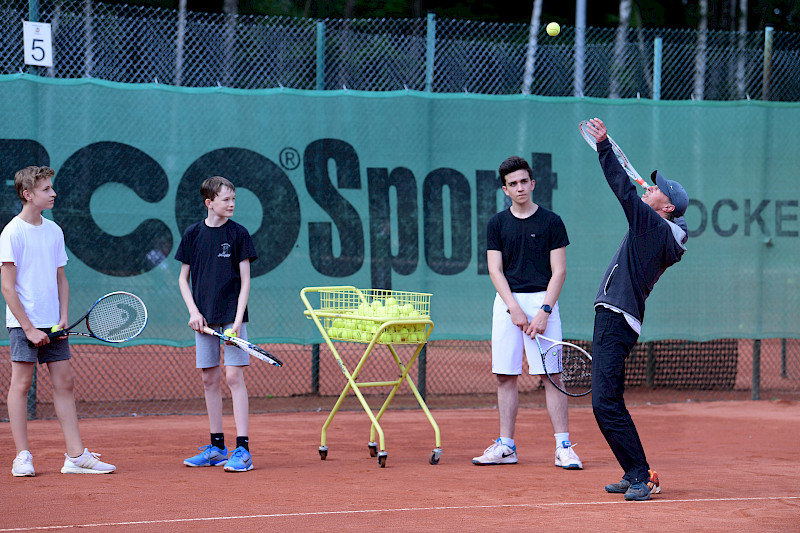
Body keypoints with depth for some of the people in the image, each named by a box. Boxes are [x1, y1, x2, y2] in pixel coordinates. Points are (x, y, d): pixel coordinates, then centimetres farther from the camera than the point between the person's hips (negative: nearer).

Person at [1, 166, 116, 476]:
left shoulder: (54, 231, 11)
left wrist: (63, 317, 2)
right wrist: (29, 328, -14)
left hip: (53, 324, 6)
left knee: (64, 383, 3)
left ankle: (76, 456, 4)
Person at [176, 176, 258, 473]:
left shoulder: (238, 234, -2)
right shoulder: (193, 234, 4)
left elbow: (245, 281, -2)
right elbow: (183, 278, 11)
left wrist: (238, 320, -11)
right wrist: (193, 311, -2)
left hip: (231, 316, -3)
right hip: (204, 319, 3)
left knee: (234, 376, -8)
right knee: (210, 379, 7)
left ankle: (242, 450, -9)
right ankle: (216, 447, 16)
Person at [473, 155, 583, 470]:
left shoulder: (551, 222, 2)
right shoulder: (497, 224, 9)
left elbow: (559, 271, -1)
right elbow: (495, 270, 5)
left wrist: (544, 311, -12)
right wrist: (514, 308, -8)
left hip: (542, 301, -3)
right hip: (507, 303, 3)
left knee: (552, 376, -7)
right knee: (505, 376, 3)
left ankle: (563, 447, -6)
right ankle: (506, 447, 9)